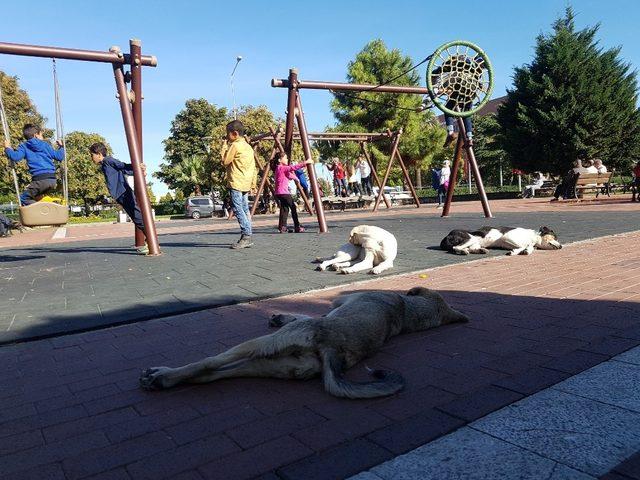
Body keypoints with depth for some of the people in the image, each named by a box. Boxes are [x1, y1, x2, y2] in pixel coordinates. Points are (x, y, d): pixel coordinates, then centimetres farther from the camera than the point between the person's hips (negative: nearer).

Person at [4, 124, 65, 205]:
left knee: (24, 198, 7)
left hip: (39, 180, -5)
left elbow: (15, 157, -7)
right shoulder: (45, 144, 15)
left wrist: (7, 148, 12)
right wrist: (61, 146, 36)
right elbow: (59, 156, 18)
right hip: (52, 180, 5)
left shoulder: (24, 146, 7)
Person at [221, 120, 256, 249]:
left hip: (236, 183, -9)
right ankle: (247, 238, 10)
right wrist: (253, 183, 19)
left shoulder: (235, 145, -9)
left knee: (238, 209, -9)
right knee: (244, 210, 9)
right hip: (246, 184, 9)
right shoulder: (248, 147, 17)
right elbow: (253, 167, 17)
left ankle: (246, 236, -14)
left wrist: (225, 146, 2)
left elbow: (225, 161, -5)